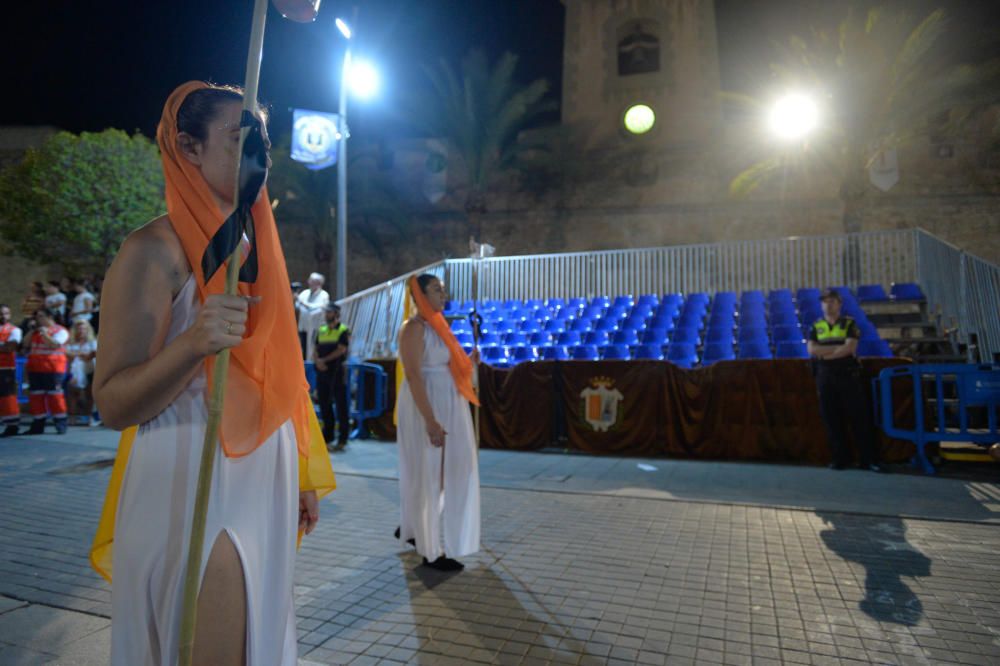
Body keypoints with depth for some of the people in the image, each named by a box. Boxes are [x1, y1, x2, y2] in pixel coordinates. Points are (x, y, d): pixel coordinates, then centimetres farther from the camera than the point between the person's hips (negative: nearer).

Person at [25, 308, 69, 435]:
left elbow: (54, 345, -13)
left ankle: (61, 424, -2)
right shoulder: (35, 331, 20)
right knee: (36, 396, 7)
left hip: (53, 369, -6)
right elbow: (26, 345, 14)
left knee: (55, 396, -6)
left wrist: (45, 333, -19)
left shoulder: (60, 331, 0)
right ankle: (37, 425, 12)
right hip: (35, 369, 6)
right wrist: (31, 331, 7)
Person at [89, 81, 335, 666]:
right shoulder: (157, 249, -12)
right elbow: (113, 404, -15)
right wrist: (194, 342, -33)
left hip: (265, 484, 7)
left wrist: (304, 475, 15)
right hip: (195, 491, -7)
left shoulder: (258, 246, 10)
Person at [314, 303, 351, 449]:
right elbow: (315, 350, 11)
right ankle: (327, 434, 24)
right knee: (324, 404, 11)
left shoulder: (343, 330, -2)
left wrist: (324, 360, -10)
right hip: (322, 371, 6)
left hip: (337, 371, -6)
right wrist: (317, 361, -8)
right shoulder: (321, 330, 15)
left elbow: (341, 350, -12)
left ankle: (342, 438, 3)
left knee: (341, 404, -3)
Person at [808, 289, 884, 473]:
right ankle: (839, 458, 14)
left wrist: (825, 353, -12)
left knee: (859, 417, -1)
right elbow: (812, 349, -6)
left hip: (848, 375, -2)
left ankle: (868, 459, 7)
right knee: (831, 419, 4)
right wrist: (839, 347, -11)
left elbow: (850, 347, -12)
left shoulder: (850, 324, 3)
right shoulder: (816, 326, 10)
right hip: (825, 377, 2)